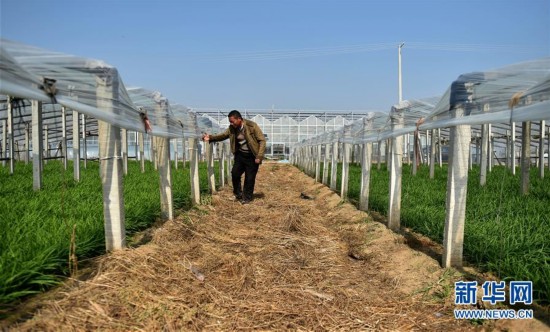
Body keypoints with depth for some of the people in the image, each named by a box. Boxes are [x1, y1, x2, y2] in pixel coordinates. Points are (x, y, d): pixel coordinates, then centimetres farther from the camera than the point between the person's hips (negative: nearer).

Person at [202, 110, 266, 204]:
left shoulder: (252, 126, -18)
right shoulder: (232, 128, -1)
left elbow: (262, 140, -15)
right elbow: (222, 135, 6)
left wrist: (259, 156, -20)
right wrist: (210, 137, -11)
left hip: (252, 156, -5)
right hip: (240, 154, 5)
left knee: (249, 178, 1)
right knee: (235, 174, -1)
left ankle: (247, 198, 19)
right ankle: (238, 194, 21)